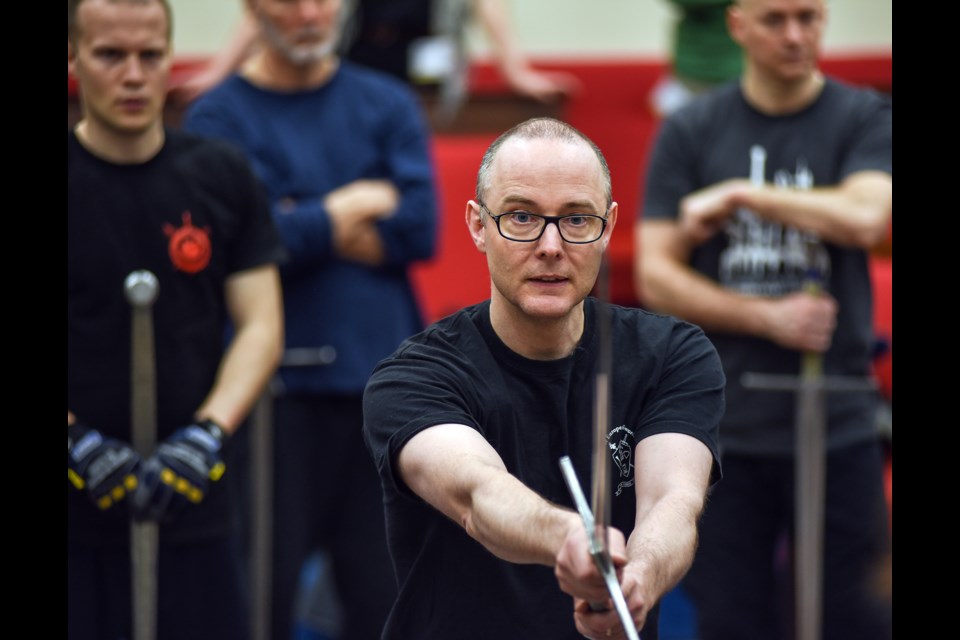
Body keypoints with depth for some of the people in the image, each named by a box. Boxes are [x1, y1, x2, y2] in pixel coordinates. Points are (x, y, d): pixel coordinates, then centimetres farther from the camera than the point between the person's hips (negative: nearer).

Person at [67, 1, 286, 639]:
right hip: (77, 509, -2)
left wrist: (206, 437, -10)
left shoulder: (222, 176, 7)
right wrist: (80, 446, -15)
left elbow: (261, 324, 5)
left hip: (195, 502, 3)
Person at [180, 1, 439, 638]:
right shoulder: (219, 117, 0)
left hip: (384, 373, 3)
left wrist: (308, 226, -7)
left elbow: (420, 229, -3)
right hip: (281, 387, -3)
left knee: (384, 588, 7)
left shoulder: (387, 103, 10)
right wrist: (353, 208, -4)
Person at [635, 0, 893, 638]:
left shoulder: (865, 119, 2)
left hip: (836, 424, -1)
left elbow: (866, 217, -17)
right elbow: (655, 276, 0)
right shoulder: (689, 132, 4)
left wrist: (738, 194, -12)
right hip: (721, 425, 1)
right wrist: (768, 318, -11)